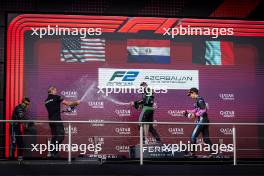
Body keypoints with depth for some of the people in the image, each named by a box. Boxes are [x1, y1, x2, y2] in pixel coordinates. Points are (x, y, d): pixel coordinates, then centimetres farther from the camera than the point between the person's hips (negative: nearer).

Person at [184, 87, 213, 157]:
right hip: (205, 120, 10)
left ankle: (192, 152, -5)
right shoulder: (197, 100, 20)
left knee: (193, 136, -6)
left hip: (201, 120, -10)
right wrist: (188, 111, 21)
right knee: (206, 138, 8)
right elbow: (196, 110, 27)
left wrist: (195, 115, -19)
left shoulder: (199, 99, -10)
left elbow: (204, 110, -20)